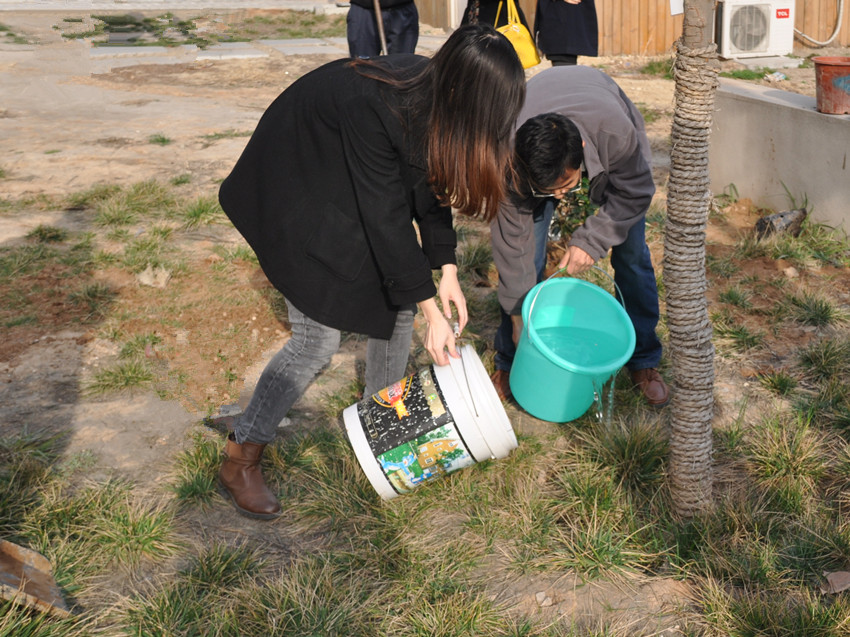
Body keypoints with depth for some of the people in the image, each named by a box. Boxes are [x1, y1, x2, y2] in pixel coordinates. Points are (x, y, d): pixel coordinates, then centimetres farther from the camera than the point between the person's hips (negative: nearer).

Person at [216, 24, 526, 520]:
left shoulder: (432, 94, -15)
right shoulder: (371, 107, -37)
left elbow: (430, 186, -3)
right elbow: (386, 218, -31)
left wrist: (446, 270, -9)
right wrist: (430, 309, -23)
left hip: (351, 189, 8)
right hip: (294, 195, -8)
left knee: (400, 298, 6)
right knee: (318, 339, -10)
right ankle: (240, 461, 5)